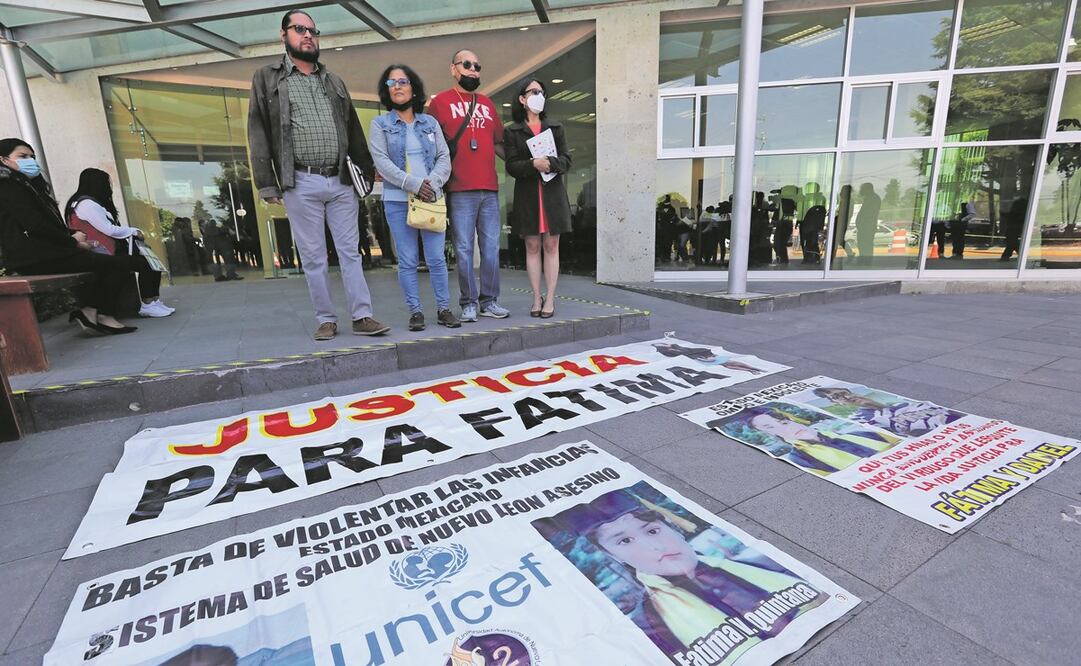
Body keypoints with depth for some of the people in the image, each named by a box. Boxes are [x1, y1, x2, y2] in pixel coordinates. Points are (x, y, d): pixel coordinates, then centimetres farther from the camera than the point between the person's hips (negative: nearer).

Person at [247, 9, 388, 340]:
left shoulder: (333, 81, 20)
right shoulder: (266, 78, 8)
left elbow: (354, 131, 20)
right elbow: (258, 133, 2)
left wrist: (368, 172, 14)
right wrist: (267, 183, -7)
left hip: (341, 182, 3)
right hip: (301, 183, -2)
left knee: (350, 251, 1)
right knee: (313, 256, 1)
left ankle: (362, 317, 4)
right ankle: (326, 319, 10)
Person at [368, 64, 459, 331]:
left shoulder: (430, 123, 15)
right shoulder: (380, 124, 8)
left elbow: (444, 158, 7)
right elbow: (381, 162, -3)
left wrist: (433, 183, -11)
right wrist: (414, 184, -14)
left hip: (432, 197, 1)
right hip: (398, 200, -1)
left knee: (437, 258, -1)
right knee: (408, 261, 0)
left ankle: (443, 309, 7)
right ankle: (415, 312, 7)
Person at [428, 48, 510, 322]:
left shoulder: (487, 103, 21)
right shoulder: (440, 102, 6)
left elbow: (498, 143, 24)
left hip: (490, 188, 5)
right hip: (460, 190, -4)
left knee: (491, 247, 4)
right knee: (464, 249, -2)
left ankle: (489, 300, 13)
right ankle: (469, 303, 7)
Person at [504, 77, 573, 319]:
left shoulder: (555, 127, 14)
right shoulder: (512, 132, 7)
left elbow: (566, 160, 4)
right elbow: (511, 166, -3)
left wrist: (550, 162, -16)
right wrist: (533, 164, -20)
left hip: (553, 192, 1)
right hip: (527, 193, -1)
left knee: (551, 246, -1)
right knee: (532, 247, 1)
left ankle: (550, 298, 4)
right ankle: (537, 298, 8)